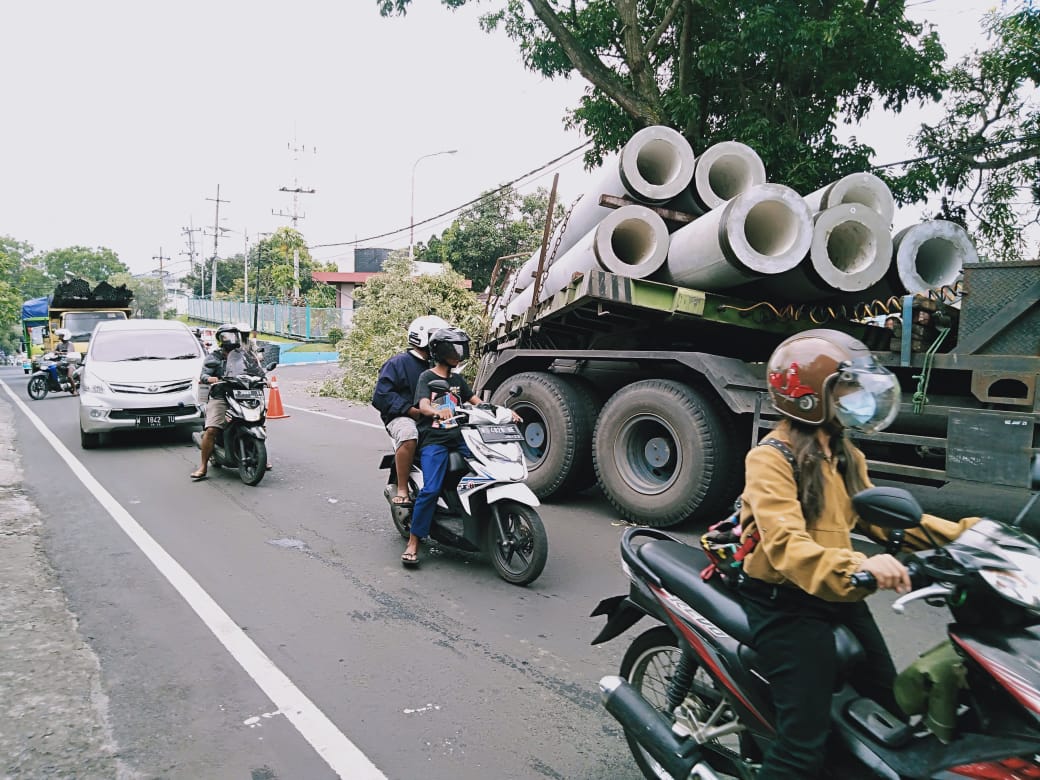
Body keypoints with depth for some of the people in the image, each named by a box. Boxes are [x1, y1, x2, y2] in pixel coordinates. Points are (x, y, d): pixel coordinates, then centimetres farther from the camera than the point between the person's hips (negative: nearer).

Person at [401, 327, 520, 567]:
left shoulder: (457, 379, 20)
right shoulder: (427, 377, 3)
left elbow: (477, 401, 13)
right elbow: (423, 405, -13)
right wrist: (437, 412, -37)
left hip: (459, 438, 5)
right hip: (434, 440, -5)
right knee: (431, 489, -21)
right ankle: (413, 542, -10)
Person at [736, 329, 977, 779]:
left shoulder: (845, 457, 13)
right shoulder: (771, 459, -17)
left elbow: (879, 517, 11)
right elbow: (786, 546, -29)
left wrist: (963, 533, 1)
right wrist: (856, 566, -46)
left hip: (840, 599, 9)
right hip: (787, 602, -9)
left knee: (891, 708, 20)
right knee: (805, 742, -13)